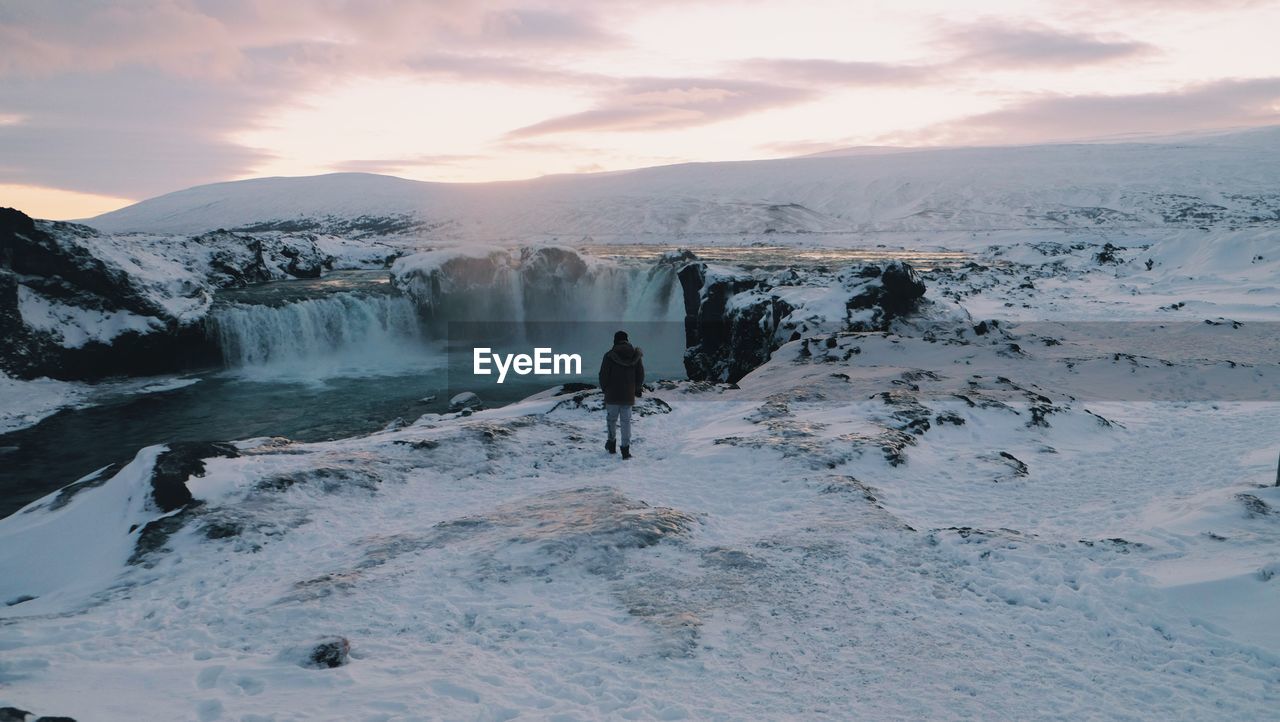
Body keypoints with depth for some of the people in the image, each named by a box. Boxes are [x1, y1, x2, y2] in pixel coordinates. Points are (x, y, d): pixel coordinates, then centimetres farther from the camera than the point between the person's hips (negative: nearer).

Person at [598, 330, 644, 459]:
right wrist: (637, 389, 20)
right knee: (626, 421, 7)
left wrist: (605, 389, 10)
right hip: (628, 395, 2)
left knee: (611, 419, 16)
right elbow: (640, 375, 5)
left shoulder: (610, 356, -10)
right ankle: (625, 449, 3)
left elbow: (603, 375, -7)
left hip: (612, 395, -2)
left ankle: (612, 443, 28)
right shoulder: (635, 355, 0)